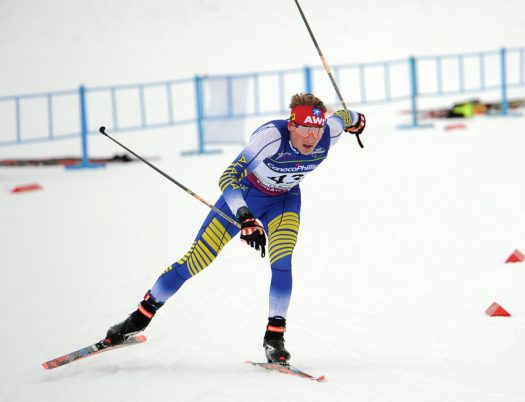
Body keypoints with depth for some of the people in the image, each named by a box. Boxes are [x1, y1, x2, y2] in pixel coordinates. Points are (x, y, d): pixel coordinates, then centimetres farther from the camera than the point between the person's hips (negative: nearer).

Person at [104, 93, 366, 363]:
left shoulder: (328, 135, -27)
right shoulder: (271, 136, -40)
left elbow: (344, 117, -1)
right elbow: (228, 178, -44)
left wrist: (356, 121, 23)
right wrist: (246, 219, -58)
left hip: (284, 201, 3)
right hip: (244, 193, -3)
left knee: (282, 264, -23)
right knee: (196, 260, -3)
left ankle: (274, 335, -8)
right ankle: (142, 316, 14)